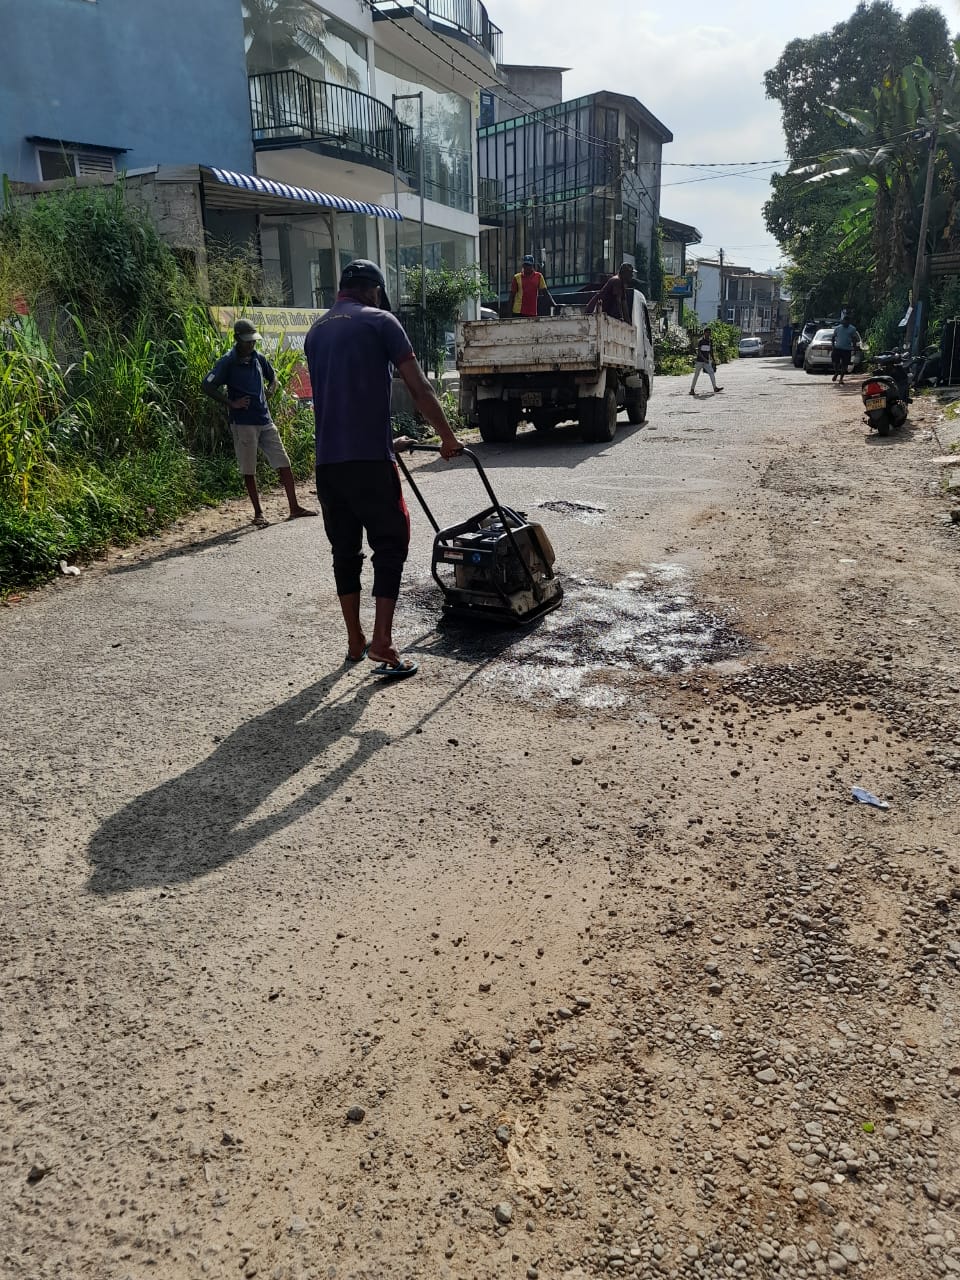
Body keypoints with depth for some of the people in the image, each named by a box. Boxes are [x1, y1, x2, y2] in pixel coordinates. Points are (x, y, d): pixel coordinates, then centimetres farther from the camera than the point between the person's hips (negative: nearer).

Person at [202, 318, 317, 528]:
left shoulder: (258, 358, 9)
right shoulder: (227, 362, -8)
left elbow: (272, 377, 27)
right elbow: (207, 386, -13)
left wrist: (270, 393, 8)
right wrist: (231, 403, -15)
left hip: (265, 420, 6)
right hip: (243, 422, -5)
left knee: (284, 463, 3)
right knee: (249, 470, 2)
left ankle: (294, 507, 10)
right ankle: (258, 513, 12)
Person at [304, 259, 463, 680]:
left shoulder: (315, 332, 19)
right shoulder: (379, 321, 0)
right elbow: (419, 388, -3)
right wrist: (448, 438, 9)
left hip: (327, 460, 6)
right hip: (368, 460, -6)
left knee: (345, 550, 14)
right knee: (390, 546, 2)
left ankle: (355, 641, 22)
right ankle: (382, 645, -5)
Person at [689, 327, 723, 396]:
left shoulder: (710, 341, 9)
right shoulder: (700, 341, -8)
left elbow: (711, 351, 17)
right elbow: (698, 351, -15)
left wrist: (713, 360, 16)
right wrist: (704, 359, -23)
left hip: (707, 362, 5)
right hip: (699, 361, -5)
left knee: (712, 373, -6)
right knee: (696, 375, -1)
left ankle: (715, 388, -8)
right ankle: (692, 389, 4)